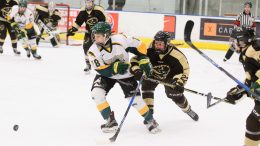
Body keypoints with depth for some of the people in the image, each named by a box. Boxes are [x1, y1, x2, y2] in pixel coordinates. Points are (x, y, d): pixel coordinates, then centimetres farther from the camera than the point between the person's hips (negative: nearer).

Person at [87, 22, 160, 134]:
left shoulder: (120, 40, -27)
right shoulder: (93, 51, -22)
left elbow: (139, 46, -15)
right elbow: (102, 71, -23)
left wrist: (144, 62, -17)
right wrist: (115, 67, -39)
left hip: (125, 74, -2)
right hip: (106, 74, 2)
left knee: (134, 98, -6)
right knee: (96, 93, -20)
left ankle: (150, 120, 18)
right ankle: (110, 121, -6)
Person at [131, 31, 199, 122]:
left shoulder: (176, 55, -33)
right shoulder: (149, 51, -32)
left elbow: (184, 68, -22)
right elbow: (136, 59, -22)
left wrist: (180, 82, -32)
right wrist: (136, 69, -41)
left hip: (169, 75, -1)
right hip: (152, 74, 1)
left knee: (176, 94, -1)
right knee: (146, 87, -22)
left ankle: (188, 110, 30)